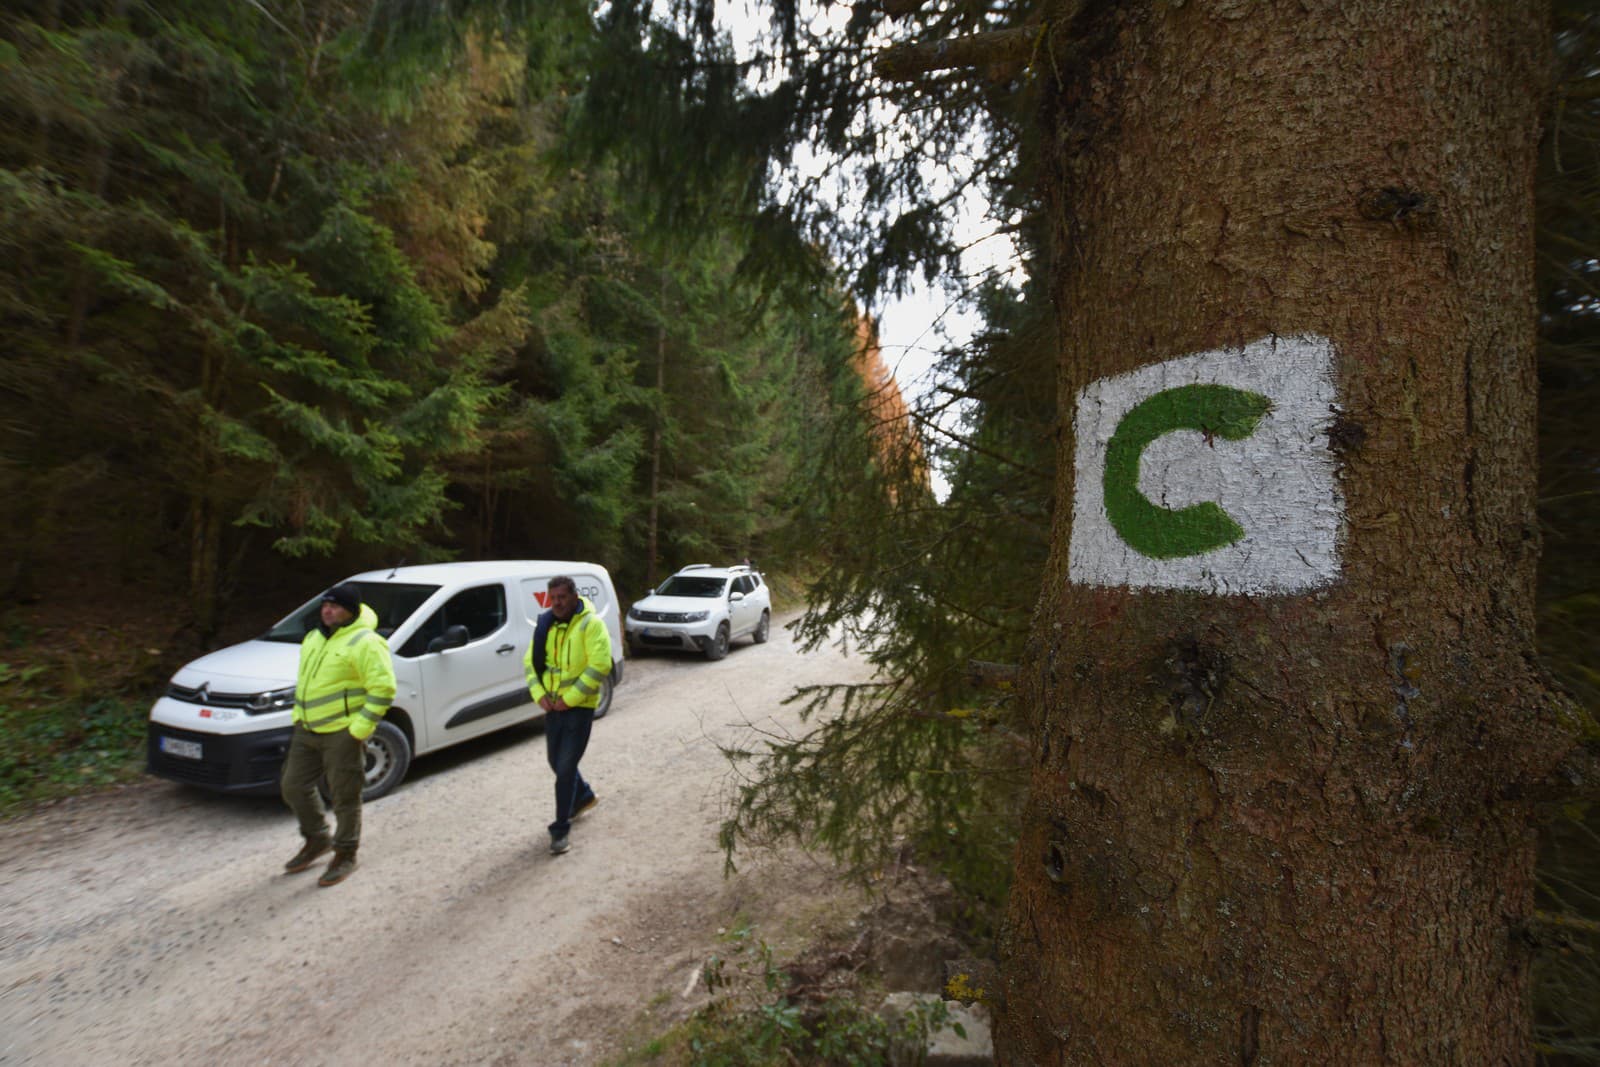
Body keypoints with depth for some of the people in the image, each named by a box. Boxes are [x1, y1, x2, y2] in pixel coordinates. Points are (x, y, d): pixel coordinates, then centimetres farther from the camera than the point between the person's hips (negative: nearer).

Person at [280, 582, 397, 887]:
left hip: (342, 733, -9)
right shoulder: (314, 638, 13)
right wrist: (298, 714, 14)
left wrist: (359, 728, -21)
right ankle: (316, 839, 37)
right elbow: (303, 680, 24)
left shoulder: (364, 642, -16)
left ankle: (345, 855, 20)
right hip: (307, 730, 9)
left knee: (344, 796, 2)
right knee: (294, 786, 15)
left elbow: (383, 687, -21)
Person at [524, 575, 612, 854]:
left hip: (579, 706, -7)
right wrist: (539, 694, -6)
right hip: (553, 705, 7)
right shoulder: (545, 624, 5)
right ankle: (584, 796, 46)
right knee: (556, 761, 20)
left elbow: (600, 665, -22)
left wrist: (570, 698, -21)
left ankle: (560, 829, 9)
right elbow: (531, 661, 9)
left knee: (566, 767, -5)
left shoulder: (591, 624, -15)